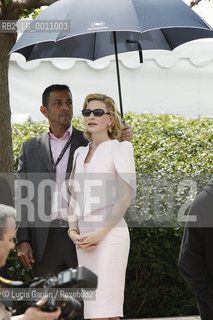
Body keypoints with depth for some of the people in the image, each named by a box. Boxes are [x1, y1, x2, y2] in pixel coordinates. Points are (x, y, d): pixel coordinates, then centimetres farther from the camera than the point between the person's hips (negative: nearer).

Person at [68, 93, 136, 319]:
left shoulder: (119, 149, -1)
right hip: (84, 237, 6)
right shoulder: (80, 153, 18)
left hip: (110, 234, -6)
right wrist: (73, 230, 1)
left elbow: (127, 195, -9)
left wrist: (100, 233, -14)